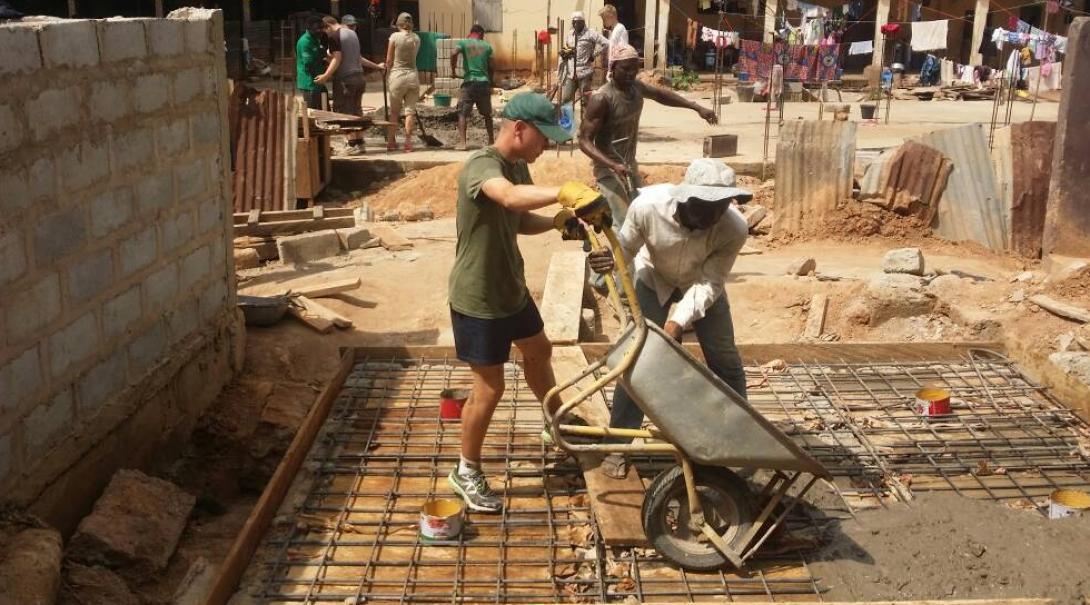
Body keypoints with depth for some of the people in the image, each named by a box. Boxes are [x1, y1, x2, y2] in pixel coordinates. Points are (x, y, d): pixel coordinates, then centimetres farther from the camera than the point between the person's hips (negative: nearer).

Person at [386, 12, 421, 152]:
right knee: (410, 110, 4)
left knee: (394, 111, 10)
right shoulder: (416, 38, 4)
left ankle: (391, 142, 14)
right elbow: (413, 56, 8)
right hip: (413, 76, 2)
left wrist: (388, 71, 18)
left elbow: (389, 61, -1)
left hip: (397, 76, -2)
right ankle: (408, 143, 0)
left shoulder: (395, 36, -5)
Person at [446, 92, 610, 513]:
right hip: (478, 299, -9)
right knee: (490, 387, 1)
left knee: (539, 351, 27)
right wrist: (563, 192, -60)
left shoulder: (517, 165, 3)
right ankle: (467, 472, 22)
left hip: (511, 288, 9)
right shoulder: (481, 165, -26)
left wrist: (556, 220, -1)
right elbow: (510, 197, -49)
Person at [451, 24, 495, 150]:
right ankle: (491, 141, 27)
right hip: (484, 82, 2)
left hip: (469, 82, -2)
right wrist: (491, 81, 21)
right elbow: (491, 67, 8)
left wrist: (453, 70, -4)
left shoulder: (463, 43, 4)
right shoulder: (487, 46, 9)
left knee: (462, 113, -1)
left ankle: (462, 142, -14)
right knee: (487, 113, 17)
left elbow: (454, 54, -16)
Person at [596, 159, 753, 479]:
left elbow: (709, 283, -28)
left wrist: (678, 321, -38)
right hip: (655, 280, -1)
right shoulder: (648, 206, -37)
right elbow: (624, 252, -21)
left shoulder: (734, 228, -35)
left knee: (725, 359, 5)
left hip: (701, 284, 1)